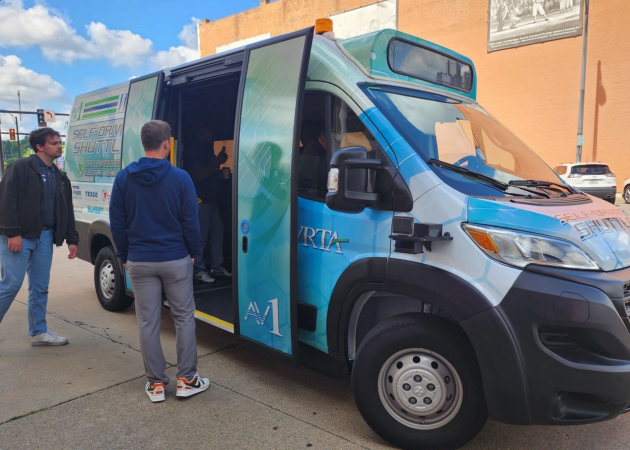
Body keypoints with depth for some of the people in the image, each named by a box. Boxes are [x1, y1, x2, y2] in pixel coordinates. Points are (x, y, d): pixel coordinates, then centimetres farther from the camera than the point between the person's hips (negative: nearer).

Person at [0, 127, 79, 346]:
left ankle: (39, 332, 20)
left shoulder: (60, 177, 15)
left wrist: (71, 239, 12)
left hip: (44, 237, 7)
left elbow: (67, 211, 16)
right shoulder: (20, 168, -6)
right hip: (19, 237, -6)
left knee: (40, 287, 10)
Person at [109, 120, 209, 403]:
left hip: (139, 262, 2)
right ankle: (186, 380, 18)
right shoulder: (180, 178, -9)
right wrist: (194, 252, 6)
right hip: (176, 260, -2)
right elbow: (190, 221, -8)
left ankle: (156, 384, 20)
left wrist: (124, 255, 13)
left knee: (148, 323, 11)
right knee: (184, 318, 11)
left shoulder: (124, 178, -1)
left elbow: (117, 222, 2)